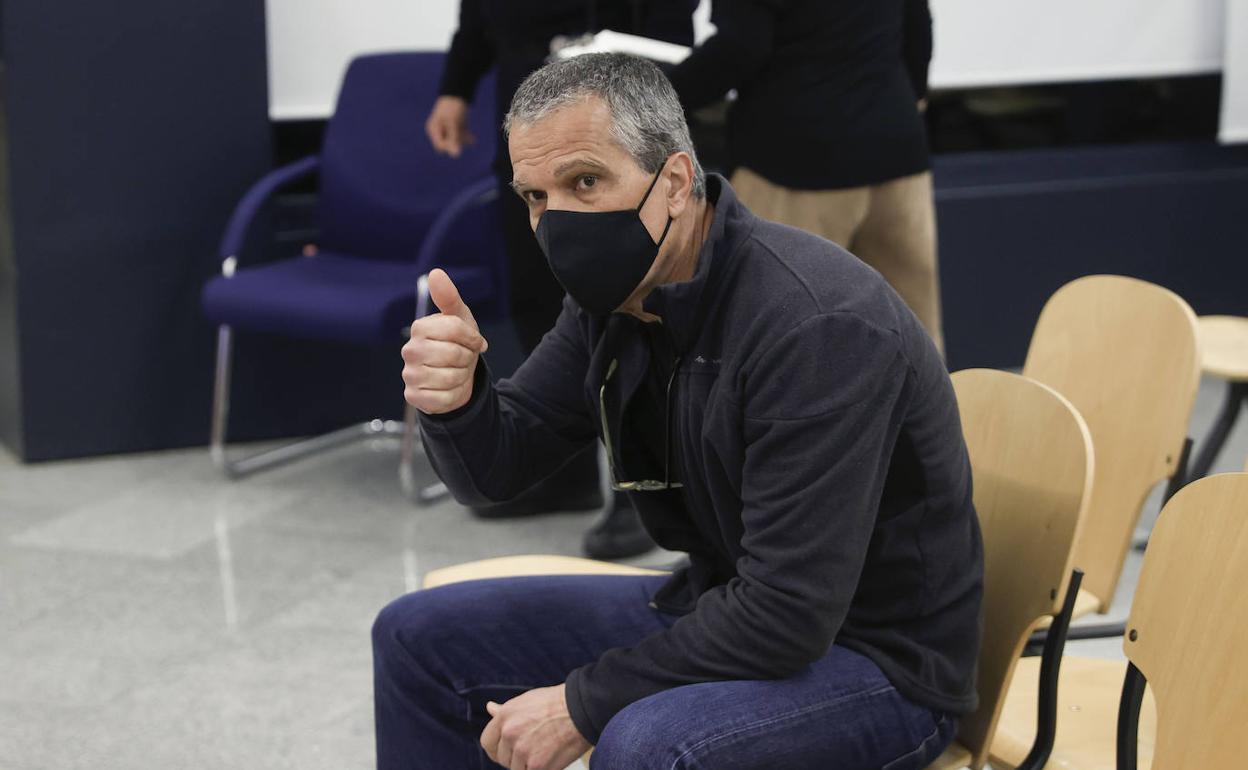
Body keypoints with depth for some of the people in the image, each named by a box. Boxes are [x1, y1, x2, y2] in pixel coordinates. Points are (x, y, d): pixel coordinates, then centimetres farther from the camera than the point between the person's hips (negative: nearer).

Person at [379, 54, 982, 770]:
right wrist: (456, 400, -21)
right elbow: (496, 469, 4)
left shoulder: (818, 325, -29)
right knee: (417, 637, 8)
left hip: (875, 657, -8)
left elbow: (789, 614, -30)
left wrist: (582, 704, -23)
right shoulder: (617, 294, -2)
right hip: (724, 609, 8)